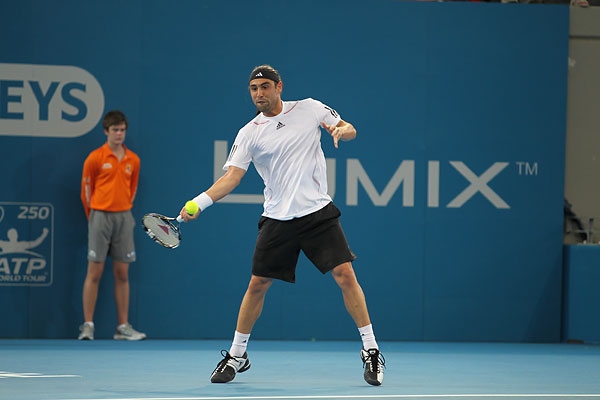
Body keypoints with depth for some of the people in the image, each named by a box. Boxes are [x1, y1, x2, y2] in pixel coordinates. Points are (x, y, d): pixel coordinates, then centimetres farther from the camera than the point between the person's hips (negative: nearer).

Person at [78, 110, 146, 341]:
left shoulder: (133, 160, 8)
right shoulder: (96, 158, -3)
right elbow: (86, 190, 3)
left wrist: (123, 210, 12)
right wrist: (94, 217, 7)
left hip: (123, 218, 3)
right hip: (100, 216, -3)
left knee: (122, 274, 4)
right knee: (95, 272, -3)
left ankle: (123, 327, 7)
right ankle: (87, 325, 0)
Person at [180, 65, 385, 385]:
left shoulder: (309, 108, 3)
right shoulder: (249, 134, 3)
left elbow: (350, 130, 8)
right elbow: (231, 177, -4)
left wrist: (340, 130, -17)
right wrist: (199, 203, -18)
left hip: (318, 212, -1)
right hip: (277, 220, 1)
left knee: (345, 275, -11)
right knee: (257, 285, 3)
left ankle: (371, 352, -2)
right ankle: (236, 356, 19)